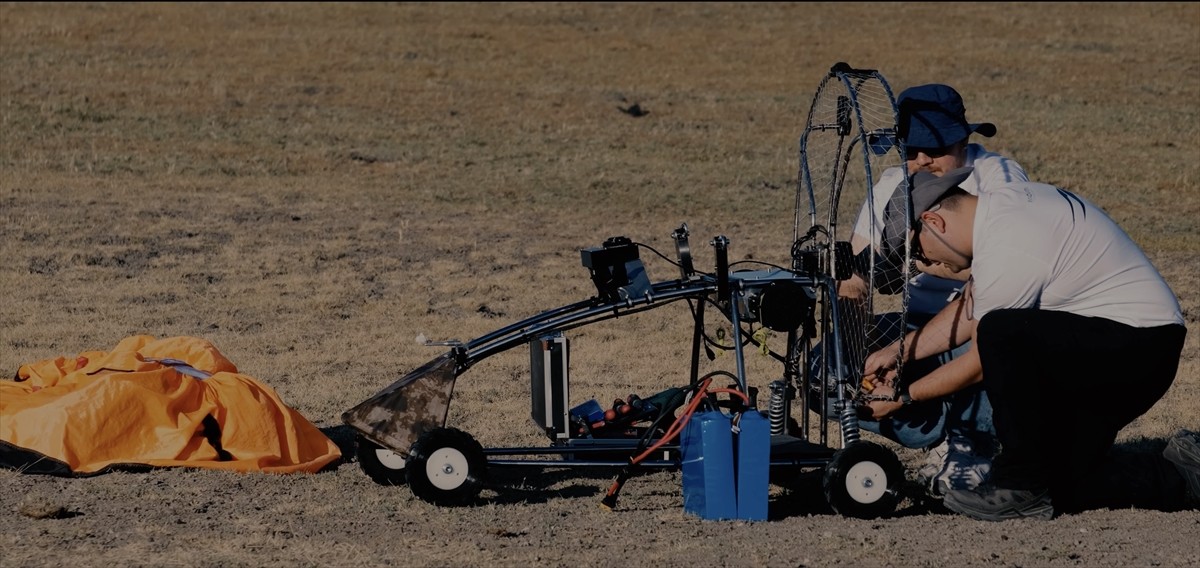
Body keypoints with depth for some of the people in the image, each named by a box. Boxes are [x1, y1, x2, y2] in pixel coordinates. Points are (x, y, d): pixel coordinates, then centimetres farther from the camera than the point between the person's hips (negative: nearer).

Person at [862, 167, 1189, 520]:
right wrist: (900, 352, 16)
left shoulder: (1007, 252, -22)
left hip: (1139, 343, -10)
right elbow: (970, 308, 19)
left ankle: (1023, 486, -17)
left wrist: (903, 397, 0)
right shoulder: (1001, 203, 6)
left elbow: (978, 367, -11)